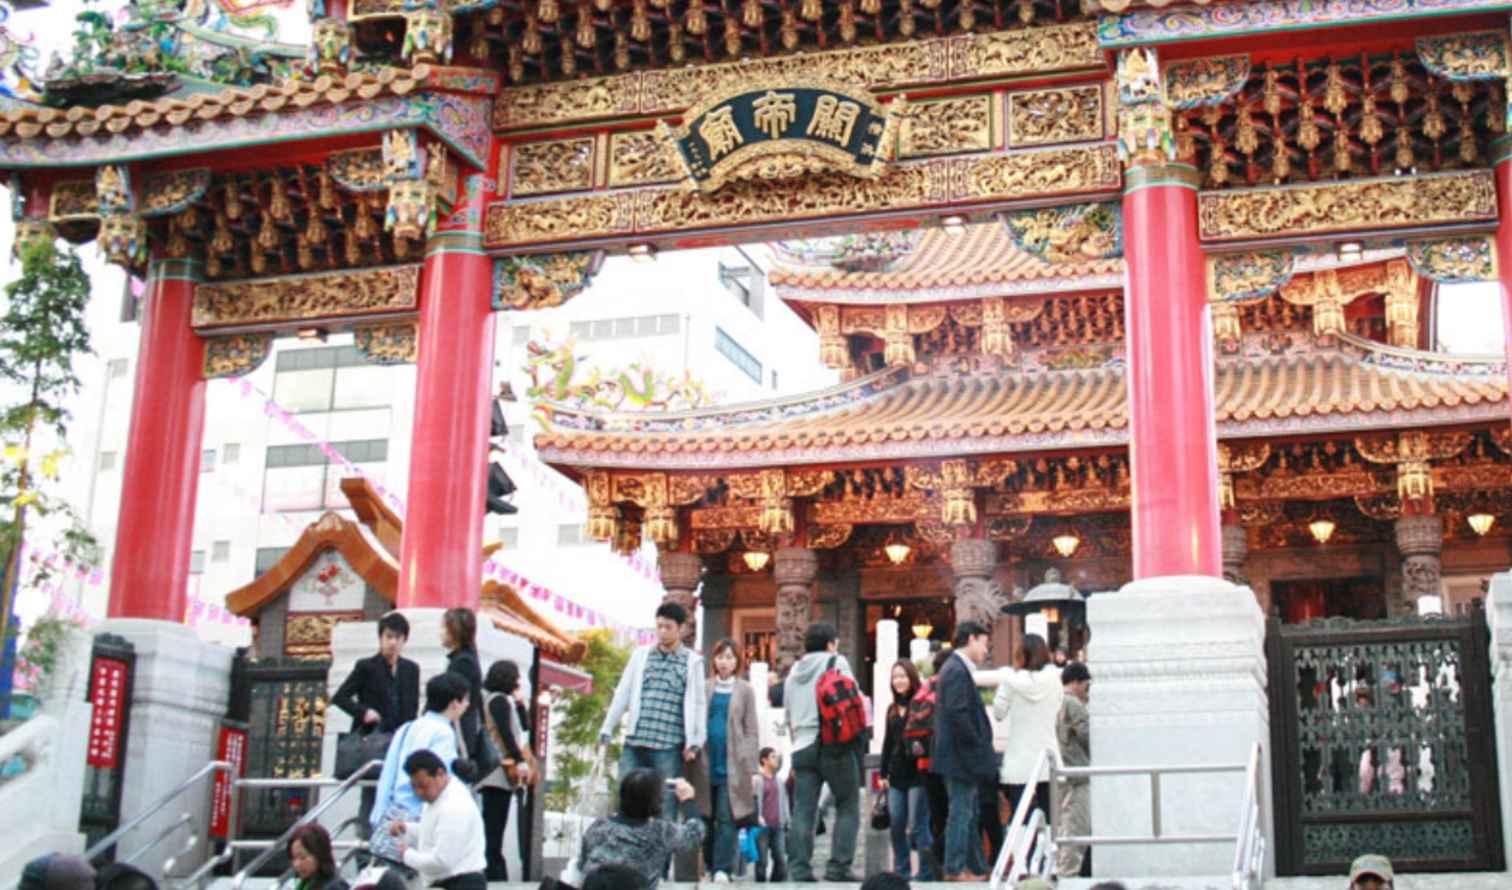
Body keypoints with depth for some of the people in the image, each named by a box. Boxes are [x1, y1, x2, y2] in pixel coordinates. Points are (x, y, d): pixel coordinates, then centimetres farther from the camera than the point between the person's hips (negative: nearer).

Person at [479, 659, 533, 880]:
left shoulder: (503, 701, 20)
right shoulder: (499, 700, -9)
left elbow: (523, 728, 21)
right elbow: (505, 732, -22)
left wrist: (519, 702, 12)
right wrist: (520, 760, -27)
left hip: (499, 776, 10)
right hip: (499, 774, -10)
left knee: (493, 835, 11)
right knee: (493, 836, -11)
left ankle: (497, 882, 15)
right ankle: (495, 879, -13)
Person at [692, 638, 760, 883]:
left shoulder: (745, 690, 6)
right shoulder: (704, 688, 11)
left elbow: (751, 730, 5)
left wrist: (750, 766, -2)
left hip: (732, 764, -2)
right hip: (706, 762, 2)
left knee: (727, 817, -6)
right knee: (706, 815, 5)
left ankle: (722, 868, -6)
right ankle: (708, 864, 13)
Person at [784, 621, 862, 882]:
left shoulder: (794, 670, 19)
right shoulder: (836, 662, 2)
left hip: (802, 746, 5)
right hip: (835, 744, -5)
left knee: (803, 810, 3)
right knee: (848, 807, 2)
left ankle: (799, 869, -3)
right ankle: (838, 866, -6)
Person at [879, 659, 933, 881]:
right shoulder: (892, 709, 17)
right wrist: (883, 772, 18)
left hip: (917, 773, -7)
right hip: (896, 775, 7)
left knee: (918, 825, -7)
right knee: (896, 825, 7)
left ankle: (926, 872, -1)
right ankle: (901, 870, 15)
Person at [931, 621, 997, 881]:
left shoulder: (955, 669, 16)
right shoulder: (958, 671, -16)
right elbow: (957, 714, -23)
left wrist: (980, 747, 14)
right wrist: (979, 747, -17)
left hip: (960, 756, 11)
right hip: (961, 755, -11)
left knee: (968, 813, 13)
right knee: (961, 813, -5)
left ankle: (976, 869, 18)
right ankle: (955, 869, 0)